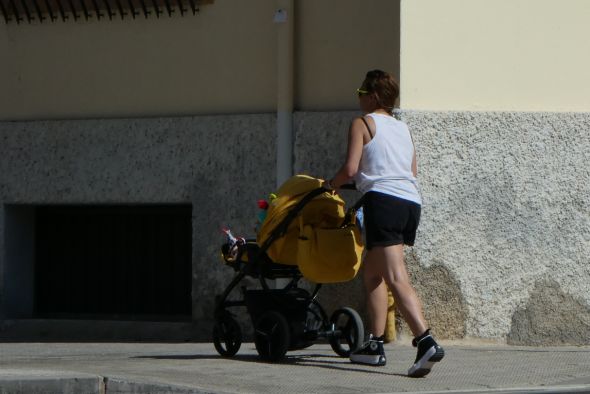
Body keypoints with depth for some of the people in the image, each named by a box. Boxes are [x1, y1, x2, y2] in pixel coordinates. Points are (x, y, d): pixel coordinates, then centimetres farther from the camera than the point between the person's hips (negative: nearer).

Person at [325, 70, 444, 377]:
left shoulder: (363, 124, 4)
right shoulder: (403, 128, 24)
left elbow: (350, 169, -5)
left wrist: (331, 185, 13)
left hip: (383, 200, -8)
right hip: (412, 202, 8)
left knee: (396, 279, -17)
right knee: (371, 271, 20)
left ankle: (426, 342, -34)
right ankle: (375, 344, 18)